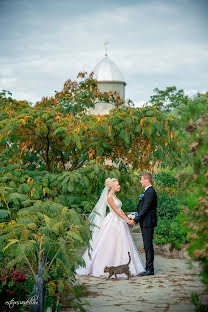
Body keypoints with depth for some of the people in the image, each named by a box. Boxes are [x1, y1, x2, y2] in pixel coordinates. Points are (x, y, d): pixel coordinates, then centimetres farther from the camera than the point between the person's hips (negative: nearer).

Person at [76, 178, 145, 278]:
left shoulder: (114, 196, 14)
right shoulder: (109, 197, -14)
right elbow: (116, 210, -18)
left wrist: (127, 219, 8)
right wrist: (127, 220, -18)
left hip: (119, 222, 9)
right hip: (113, 222, -9)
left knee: (121, 245, 9)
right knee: (110, 244, -5)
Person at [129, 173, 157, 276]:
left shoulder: (150, 192, -17)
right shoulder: (148, 191, 16)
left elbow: (145, 209, -21)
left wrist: (135, 220, -17)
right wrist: (136, 218, 15)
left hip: (148, 223, -10)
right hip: (146, 223, 10)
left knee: (148, 245, -7)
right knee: (147, 245, 13)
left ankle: (150, 269, -3)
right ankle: (148, 267, 19)